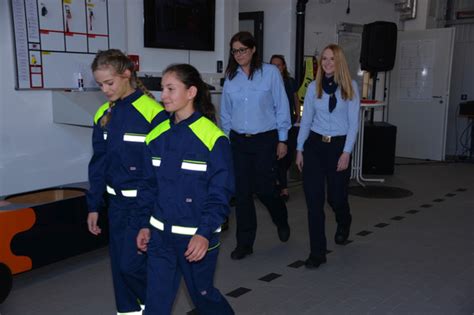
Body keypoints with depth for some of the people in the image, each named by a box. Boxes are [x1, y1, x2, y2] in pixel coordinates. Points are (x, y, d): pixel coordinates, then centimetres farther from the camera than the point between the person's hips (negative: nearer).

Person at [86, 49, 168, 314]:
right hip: (117, 202, 6)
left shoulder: (153, 112, -15)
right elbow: (98, 163, 11)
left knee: (131, 263, -5)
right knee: (119, 264, 12)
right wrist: (94, 206, 11)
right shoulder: (103, 115, 5)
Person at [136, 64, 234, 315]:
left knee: (202, 293, 15)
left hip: (196, 237, -4)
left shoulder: (213, 138, -15)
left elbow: (220, 193, -15)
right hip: (160, 234, 5)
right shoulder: (157, 136, 2)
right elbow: (150, 185, 9)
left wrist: (204, 233, -21)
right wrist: (145, 224, 8)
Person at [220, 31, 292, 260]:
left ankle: (281, 220, 34)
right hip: (238, 141, 4)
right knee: (242, 192, 4)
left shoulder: (270, 72, -5)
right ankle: (245, 243, 16)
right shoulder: (230, 77, 6)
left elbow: (281, 107, -3)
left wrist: (282, 140, -3)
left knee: (264, 189, 0)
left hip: (265, 139, -3)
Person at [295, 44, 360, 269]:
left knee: (336, 197, 8)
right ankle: (317, 252, 8)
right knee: (314, 199, -2)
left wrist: (346, 152, -11)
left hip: (339, 145, -2)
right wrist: (299, 150, 5)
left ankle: (343, 223, 46)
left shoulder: (350, 87, -2)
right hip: (314, 144, 2)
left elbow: (353, 122, -4)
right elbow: (306, 120, 7)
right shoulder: (314, 87, 5)